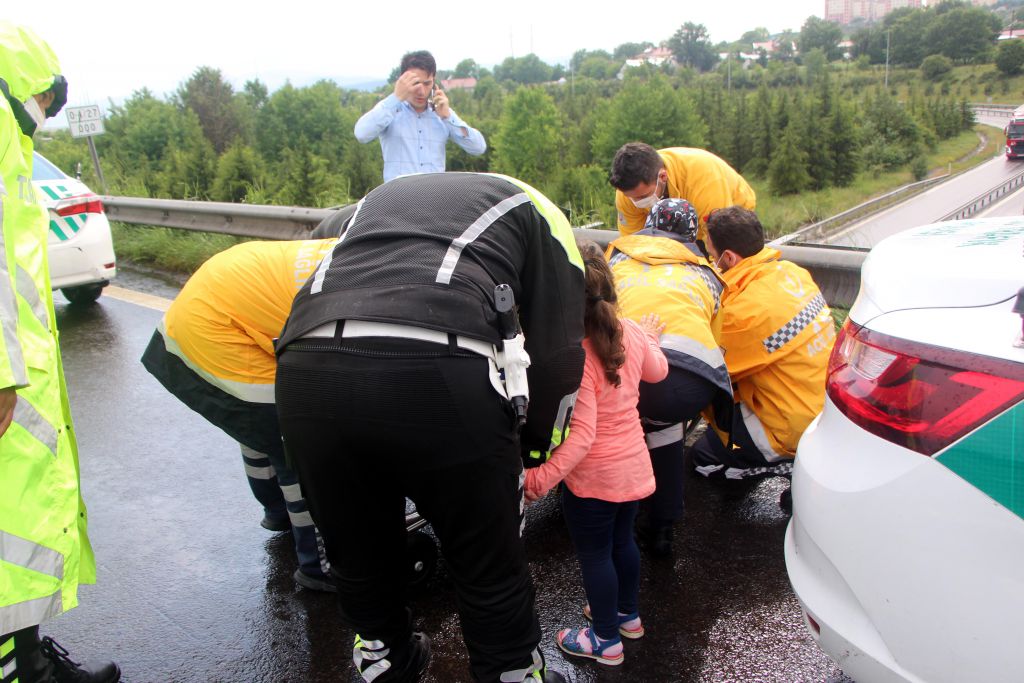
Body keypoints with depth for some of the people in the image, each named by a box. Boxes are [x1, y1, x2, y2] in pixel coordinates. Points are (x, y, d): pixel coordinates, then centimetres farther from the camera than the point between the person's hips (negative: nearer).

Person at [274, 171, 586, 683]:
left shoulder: (379, 196, 39)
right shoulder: (532, 205, 26)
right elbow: (559, 347, 15)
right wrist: (534, 449, 28)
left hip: (306, 369, 5)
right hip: (440, 370, -4)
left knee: (357, 560, 27)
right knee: (492, 572, 18)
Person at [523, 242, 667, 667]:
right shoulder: (630, 333, -8)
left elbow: (582, 435, -32)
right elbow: (657, 372, 13)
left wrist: (543, 477, -33)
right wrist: (650, 337, 30)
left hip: (593, 477, -7)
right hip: (634, 465, 7)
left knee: (595, 555, 12)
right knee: (622, 540, 26)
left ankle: (606, 640, 28)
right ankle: (627, 614, 46)